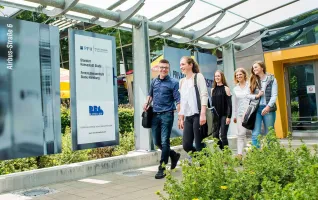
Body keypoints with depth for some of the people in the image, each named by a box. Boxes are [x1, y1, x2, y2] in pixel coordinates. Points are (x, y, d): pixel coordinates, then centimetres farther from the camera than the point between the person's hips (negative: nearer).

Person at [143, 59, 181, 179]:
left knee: (164, 142, -3)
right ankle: (174, 155, 34)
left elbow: (178, 100, -10)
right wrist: (147, 103, 8)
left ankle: (162, 168, 7)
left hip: (167, 115, -6)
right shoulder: (154, 82, 12)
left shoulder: (173, 83, -5)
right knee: (157, 142, 11)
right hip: (155, 115, 6)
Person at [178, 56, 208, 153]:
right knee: (186, 145, 1)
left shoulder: (198, 76, 2)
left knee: (199, 145, -5)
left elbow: (204, 95, -7)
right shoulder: (182, 81, 18)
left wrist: (203, 114, -17)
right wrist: (181, 118, 15)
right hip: (187, 117, 6)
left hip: (197, 114, -6)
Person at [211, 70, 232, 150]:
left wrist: (228, 116, -13)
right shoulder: (213, 89, 11)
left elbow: (229, 103, -7)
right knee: (215, 135, 2)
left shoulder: (226, 88, -2)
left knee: (223, 135, -6)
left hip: (224, 115, -5)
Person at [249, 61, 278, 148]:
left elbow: (274, 95, -4)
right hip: (256, 109, 3)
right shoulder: (253, 81, 14)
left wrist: (268, 107, -18)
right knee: (255, 134, -5)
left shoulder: (271, 79, 3)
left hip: (268, 109, -2)